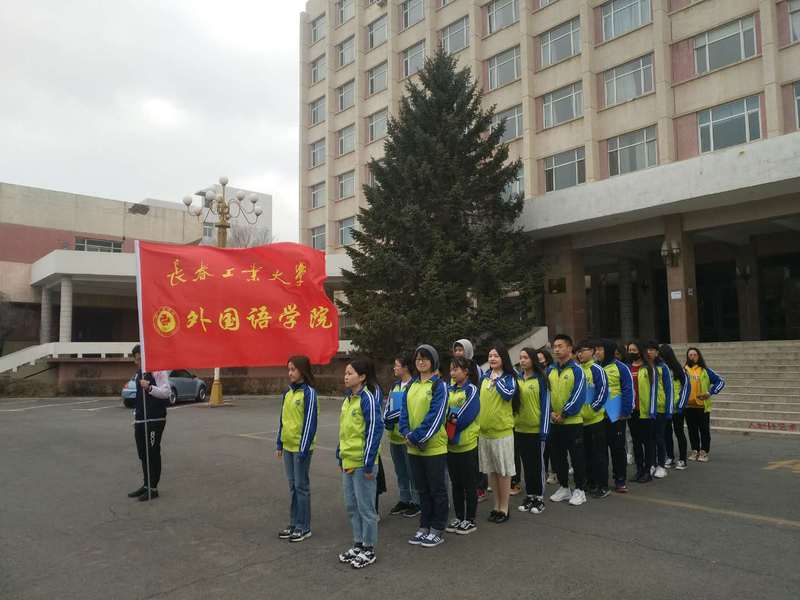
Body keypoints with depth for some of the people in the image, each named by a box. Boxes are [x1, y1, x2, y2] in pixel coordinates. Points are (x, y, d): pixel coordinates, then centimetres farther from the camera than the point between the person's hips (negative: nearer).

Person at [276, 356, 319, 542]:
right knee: (293, 486, 14)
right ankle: (294, 524, 24)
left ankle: (304, 527, 13)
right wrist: (279, 444, 13)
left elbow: (310, 422, -16)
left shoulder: (309, 393, -13)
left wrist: (303, 449, -17)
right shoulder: (288, 392, 9)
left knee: (301, 486, 2)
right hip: (288, 447, 7)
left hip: (301, 448, -7)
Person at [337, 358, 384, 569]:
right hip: (347, 461, 9)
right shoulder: (348, 398, 11)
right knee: (351, 506, 17)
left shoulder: (368, 398, -15)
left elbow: (375, 429, -18)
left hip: (362, 463, -8)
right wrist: (340, 455, 17)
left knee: (365, 507, 4)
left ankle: (369, 550, 17)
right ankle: (358, 544, 31)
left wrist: (369, 463, -18)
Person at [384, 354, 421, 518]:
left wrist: (395, 416, -19)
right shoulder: (395, 385, 14)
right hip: (394, 435, 8)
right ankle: (404, 500, 29)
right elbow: (388, 405, 14)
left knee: (412, 470, 3)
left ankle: (416, 502, 15)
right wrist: (386, 419, -3)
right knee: (400, 470, 17)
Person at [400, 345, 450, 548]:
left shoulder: (439, 385, -9)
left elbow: (436, 415, -16)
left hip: (434, 446, -6)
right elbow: (404, 411, 8)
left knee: (437, 489, 6)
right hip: (414, 447, 6)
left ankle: (437, 530, 17)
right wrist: (407, 434, -8)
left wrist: (417, 436, -18)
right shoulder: (411, 385, 10)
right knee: (422, 489, 16)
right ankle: (424, 527, 28)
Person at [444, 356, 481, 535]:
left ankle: (470, 520, 15)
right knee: (456, 483, 15)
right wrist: (452, 419, -12)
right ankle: (459, 517, 26)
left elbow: (467, 416, -18)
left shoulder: (471, 389, -9)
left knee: (469, 484, 5)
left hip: (467, 445, -6)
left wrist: (450, 419, -9)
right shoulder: (449, 390, 10)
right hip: (450, 445, 6)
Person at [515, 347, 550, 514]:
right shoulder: (516, 379, 5)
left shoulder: (541, 379, -7)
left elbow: (545, 404, -8)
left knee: (538, 464, 6)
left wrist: (544, 429, -12)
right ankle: (529, 496, 24)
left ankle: (539, 498, 17)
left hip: (536, 429, -4)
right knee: (526, 464, 13)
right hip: (519, 429, 4)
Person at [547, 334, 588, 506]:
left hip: (573, 421, -6)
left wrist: (564, 414, -16)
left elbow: (578, 395, -15)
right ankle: (563, 487, 27)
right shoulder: (550, 370, 8)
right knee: (557, 456, 13)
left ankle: (579, 490, 15)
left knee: (577, 456, 3)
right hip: (554, 422, 6)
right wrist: (551, 412, -5)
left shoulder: (577, 369, -9)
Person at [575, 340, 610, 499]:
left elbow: (603, 392, -13)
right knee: (587, 453, 13)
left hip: (595, 418, -6)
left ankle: (603, 486, 9)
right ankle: (591, 484, 23)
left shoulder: (597, 369, -9)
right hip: (580, 419, 6)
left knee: (599, 453, 1)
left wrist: (591, 409, -15)